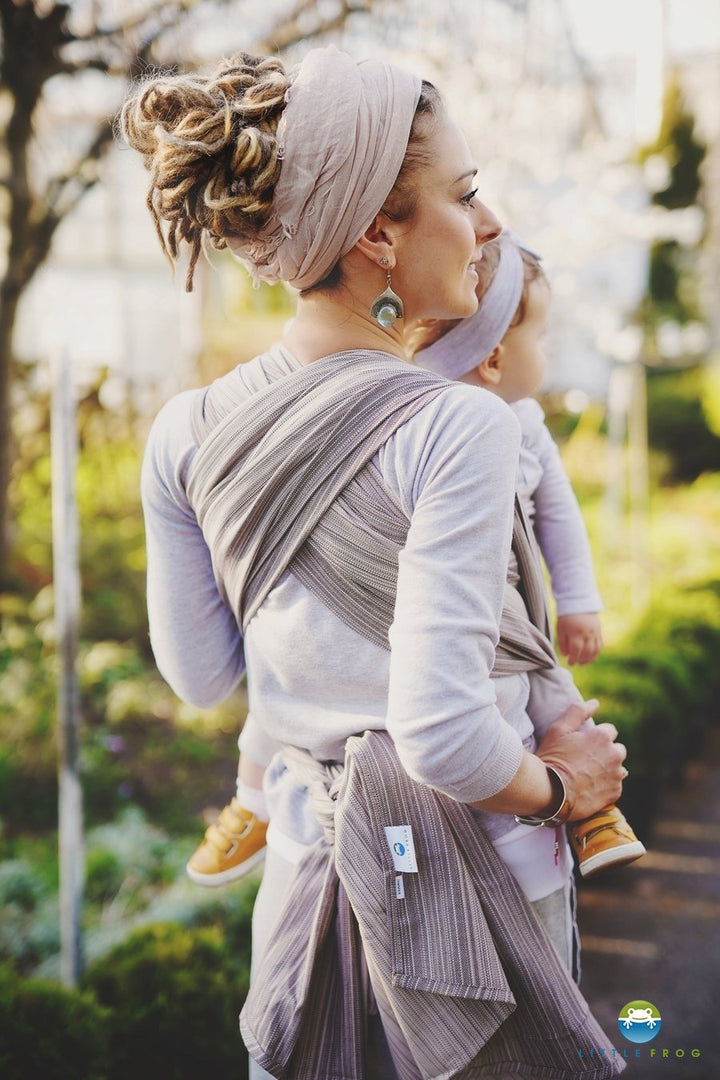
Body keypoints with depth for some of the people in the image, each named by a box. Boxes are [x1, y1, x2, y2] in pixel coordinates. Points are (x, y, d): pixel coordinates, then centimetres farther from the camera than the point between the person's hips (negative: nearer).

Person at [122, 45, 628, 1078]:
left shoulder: (188, 434, -6)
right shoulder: (458, 427, -24)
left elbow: (198, 674, 7)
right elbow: (443, 736, -26)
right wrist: (557, 788, -8)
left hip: (306, 868, 5)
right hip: (476, 875, -4)